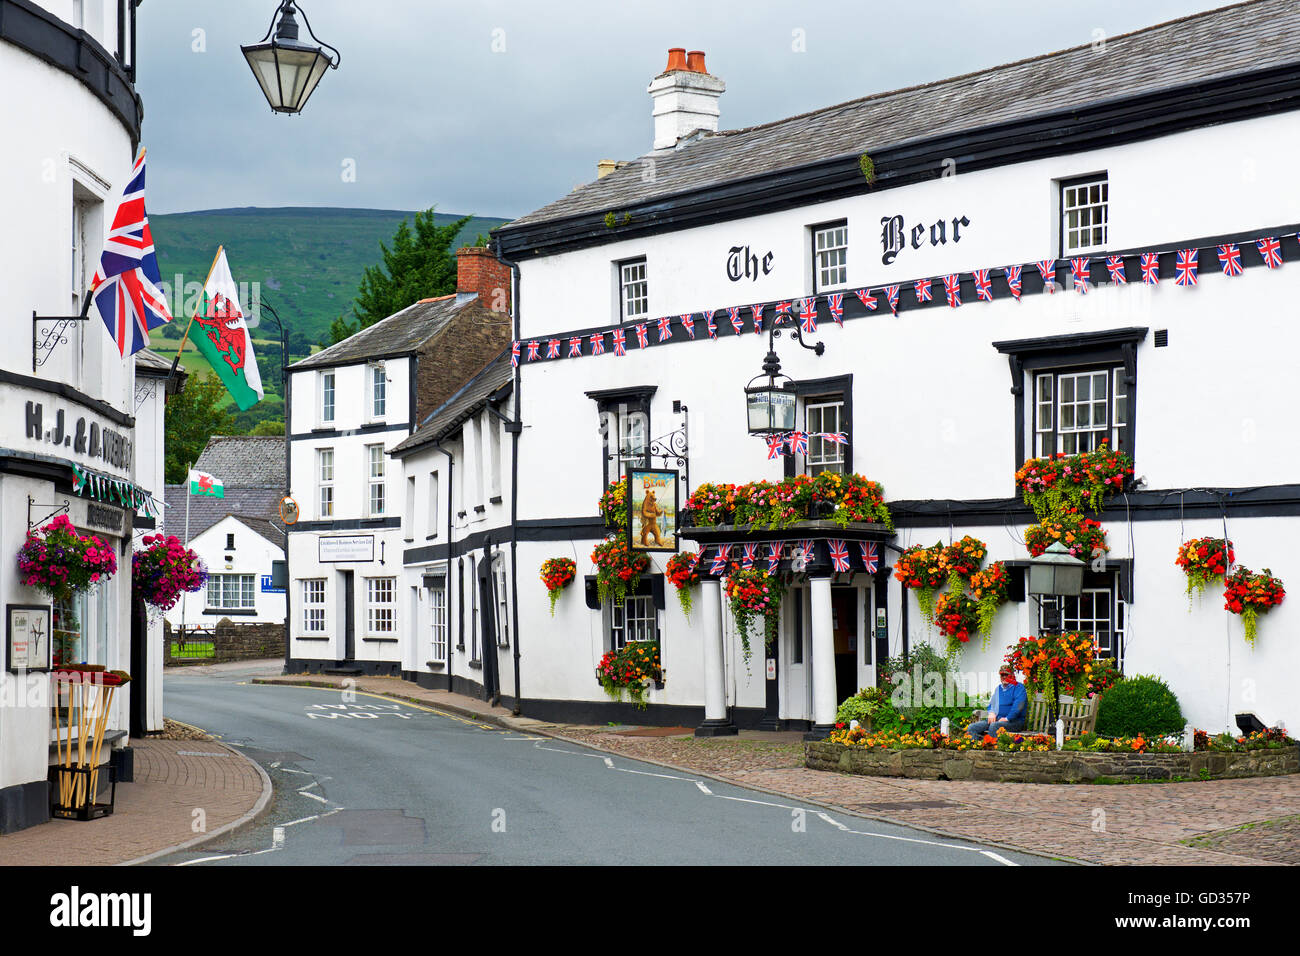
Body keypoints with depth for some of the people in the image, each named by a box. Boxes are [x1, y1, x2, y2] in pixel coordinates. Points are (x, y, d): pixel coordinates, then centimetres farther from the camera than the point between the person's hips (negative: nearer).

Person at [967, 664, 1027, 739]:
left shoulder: (1018, 687, 0)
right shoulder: (999, 688, 24)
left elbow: (1018, 706, -14)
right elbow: (991, 703, 30)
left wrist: (1007, 718, -19)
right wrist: (991, 713, 7)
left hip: (1013, 721, -7)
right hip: (996, 719, 7)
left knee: (993, 726, -39)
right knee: (972, 728, -13)